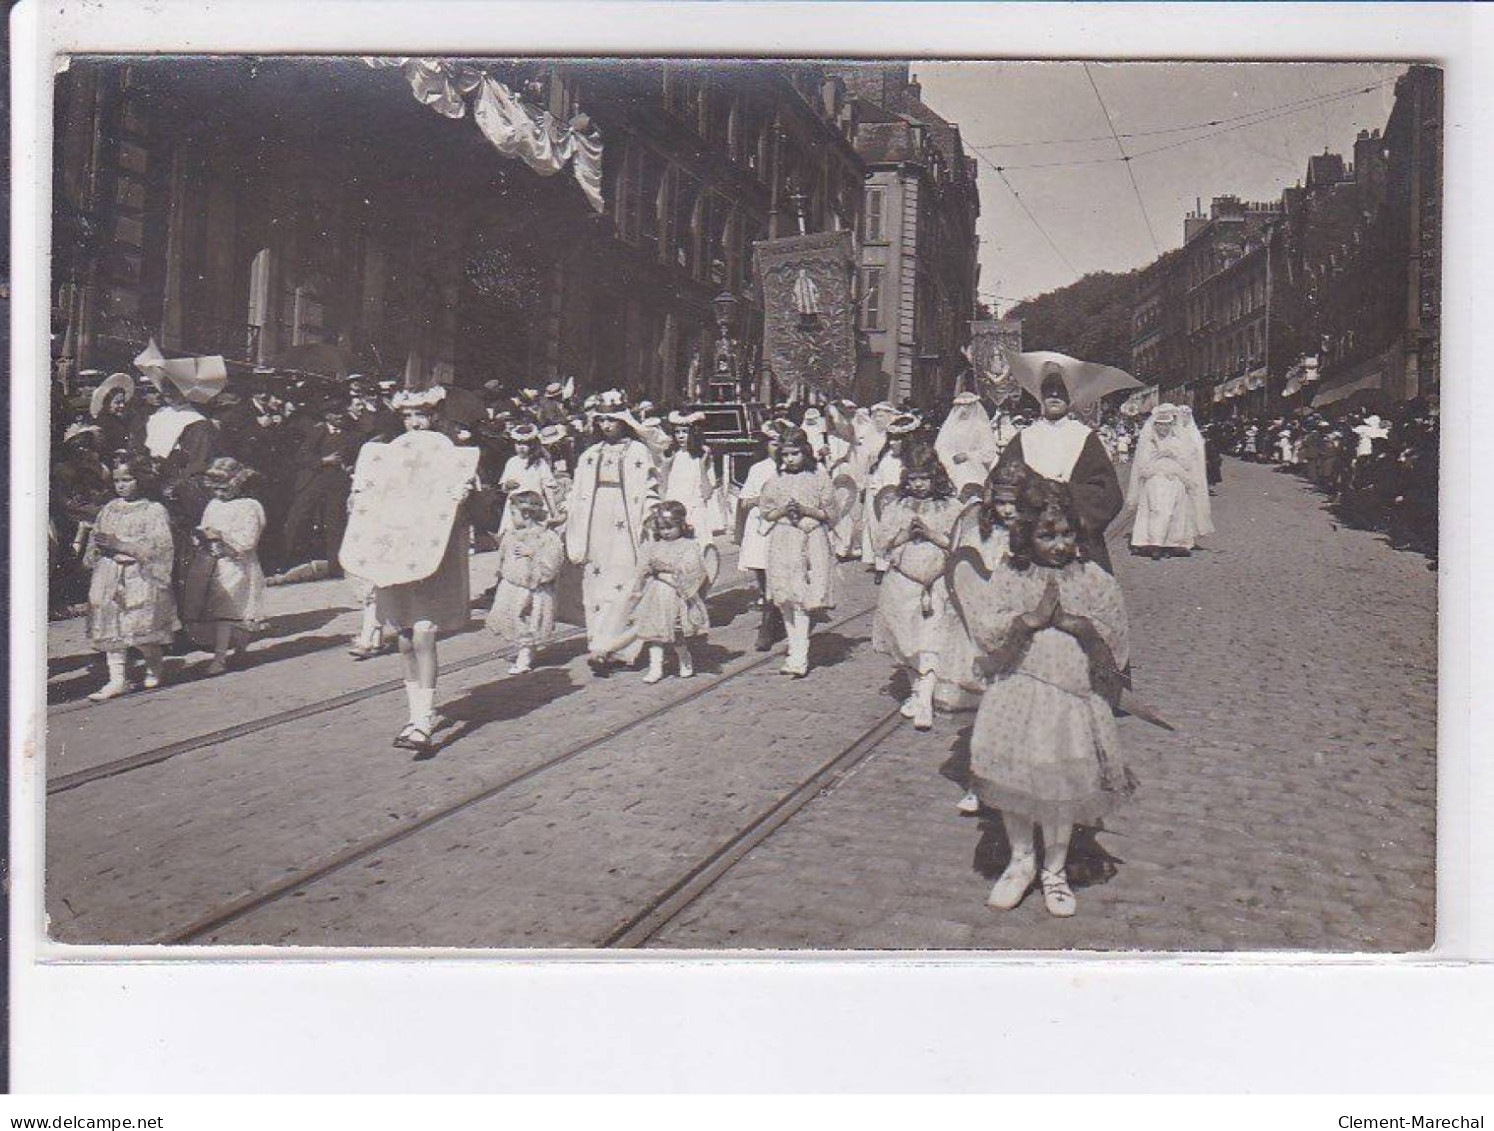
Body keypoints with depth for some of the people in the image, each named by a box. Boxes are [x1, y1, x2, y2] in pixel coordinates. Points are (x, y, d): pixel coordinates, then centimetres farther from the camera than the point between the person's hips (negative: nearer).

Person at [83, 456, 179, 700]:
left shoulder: (154, 510, -2)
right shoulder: (110, 508, 15)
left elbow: (159, 546, -12)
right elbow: (96, 539, 18)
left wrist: (119, 545, -16)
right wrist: (109, 551, -5)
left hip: (141, 579, -5)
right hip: (109, 577, 5)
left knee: (141, 631, -8)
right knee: (112, 629, 1)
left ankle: (155, 666, 19)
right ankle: (118, 678, 5)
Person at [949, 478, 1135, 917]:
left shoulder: (1094, 580, 2)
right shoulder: (1007, 578, -1)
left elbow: (1113, 639, -3)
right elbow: (988, 634, -10)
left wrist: (1071, 622, -16)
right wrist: (1033, 618, -20)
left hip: (1073, 695, 0)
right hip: (1016, 695, 0)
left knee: (1061, 784, 3)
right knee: (1013, 781, 5)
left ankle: (1054, 869, 24)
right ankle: (1021, 860, 28)